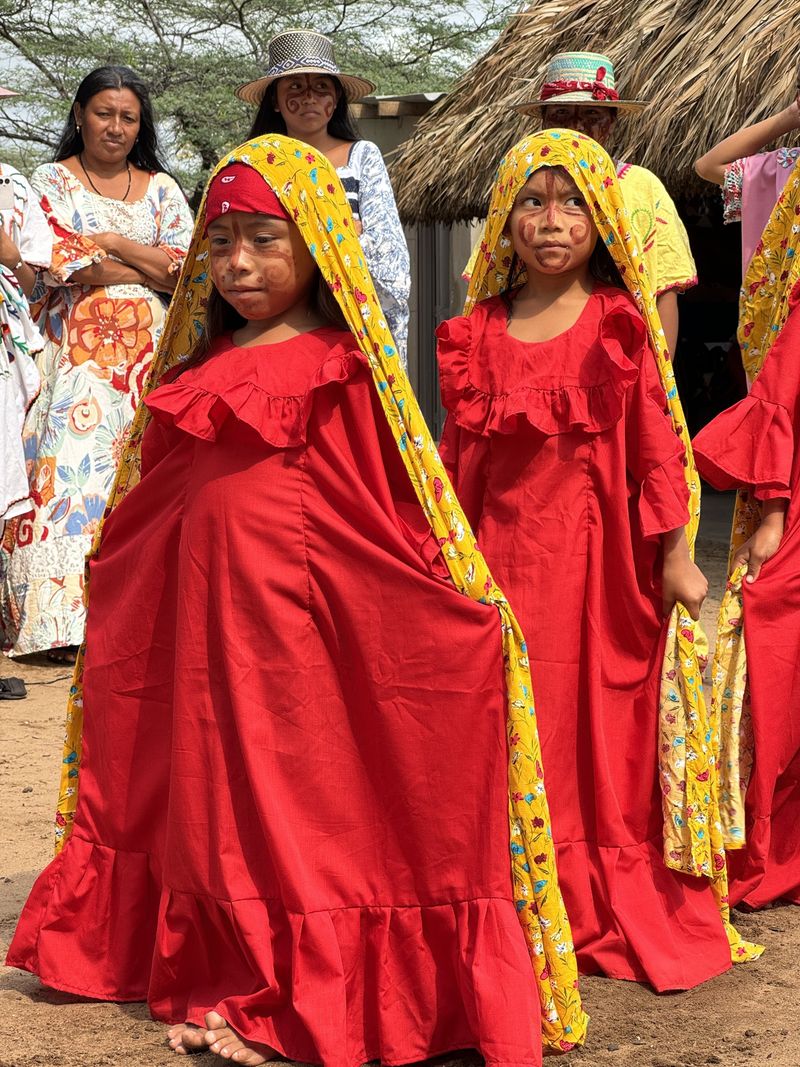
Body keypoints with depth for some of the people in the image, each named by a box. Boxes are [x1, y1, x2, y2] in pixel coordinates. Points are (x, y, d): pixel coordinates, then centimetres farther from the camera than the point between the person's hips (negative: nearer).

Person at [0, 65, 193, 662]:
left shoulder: (161, 188, 15)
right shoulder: (52, 182, 8)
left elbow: (188, 268, 3)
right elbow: (62, 263, -8)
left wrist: (109, 242, -7)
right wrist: (153, 271, -5)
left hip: (150, 357, 3)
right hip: (77, 354, -2)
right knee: (73, 471, -11)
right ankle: (63, 620, -11)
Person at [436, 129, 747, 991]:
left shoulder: (620, 322, -1)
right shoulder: (478, 332, 5)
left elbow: (654, 443, -2)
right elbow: (459, 455, 9)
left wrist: (674, 556, -4)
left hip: (598, 556, -2)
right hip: (502, 555, 2)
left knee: (603, 723, 5)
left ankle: (620, 911, 19)